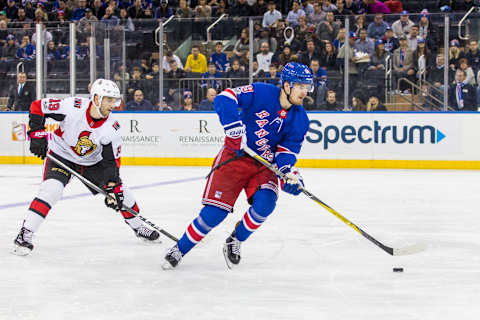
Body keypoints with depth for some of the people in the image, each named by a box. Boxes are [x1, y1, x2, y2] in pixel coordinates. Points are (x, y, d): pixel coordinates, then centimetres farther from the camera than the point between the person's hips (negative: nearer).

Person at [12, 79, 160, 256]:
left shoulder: (111, 128, -20)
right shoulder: (73, 107, -29)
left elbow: (112, 161, -15)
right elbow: (38, 106, -18)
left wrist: (113, 187, -24)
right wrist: (37, 134, -23)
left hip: (92, 162, 4)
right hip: (61, 155, -4)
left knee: (120, 191, 2)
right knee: (51, 189, -27)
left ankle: (138, 227, 27)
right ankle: (24, 235, -23)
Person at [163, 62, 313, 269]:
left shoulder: (300, 119, -1)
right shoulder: (261, 93, -16)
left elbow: (287, 150, -2)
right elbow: (224, 99, -23)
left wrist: (289, 173, -22)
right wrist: (235, 128, -34)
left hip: (265, 165, 4)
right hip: (235, 157, -4)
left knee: (265, 203, -23)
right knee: (216, 211, -13)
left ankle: (235, 242, 3)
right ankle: (179, 250, 5)